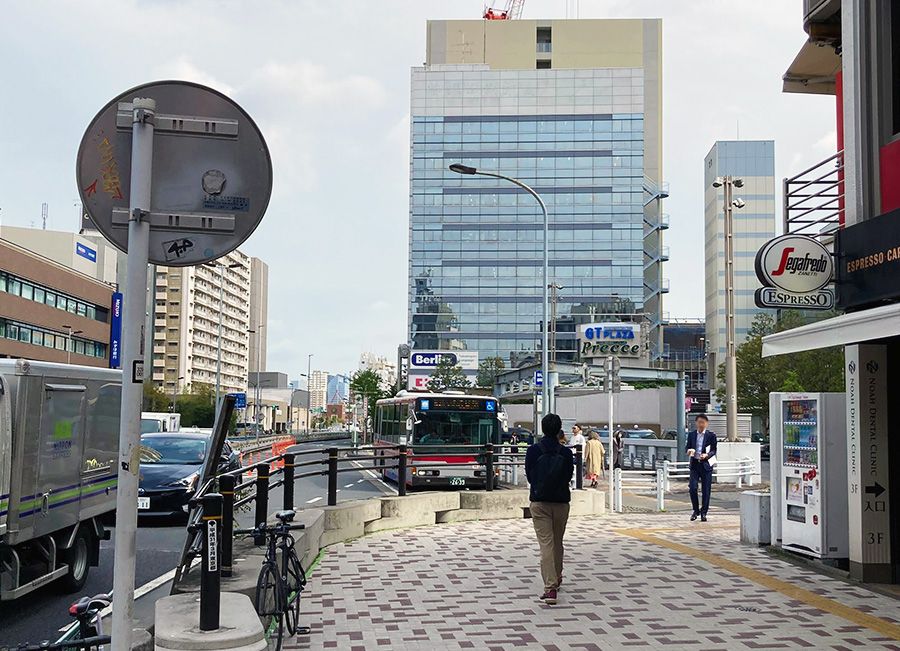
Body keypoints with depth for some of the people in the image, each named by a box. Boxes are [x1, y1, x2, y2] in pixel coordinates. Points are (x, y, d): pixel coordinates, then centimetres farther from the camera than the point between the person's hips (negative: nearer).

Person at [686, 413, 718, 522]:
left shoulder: (711, 435, 0)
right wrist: (689, 451, -13)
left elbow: (714, 450, 0)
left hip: (706, 464, -1)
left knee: (706, 490, 2)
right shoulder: (691, 434, 7)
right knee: (692, 488, -7)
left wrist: (707, 455, -19)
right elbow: (687, 447, 11)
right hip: (694, 464, 1)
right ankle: (696, 510, 12)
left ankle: (703, 513, 13)